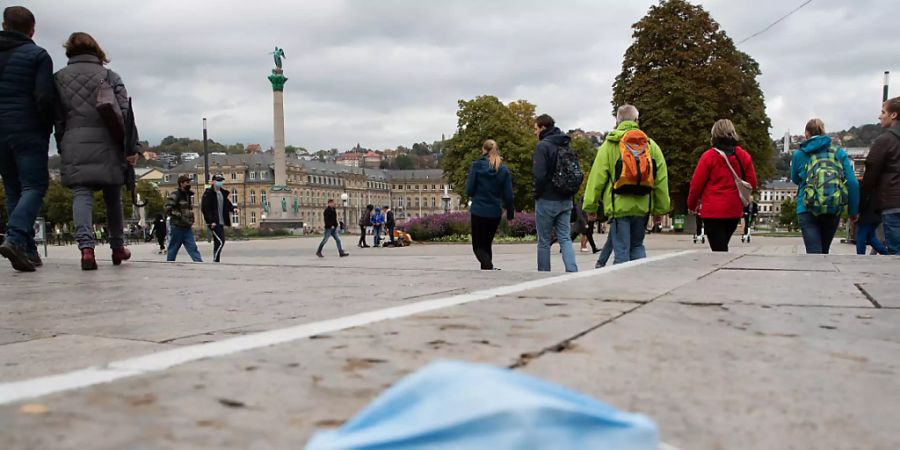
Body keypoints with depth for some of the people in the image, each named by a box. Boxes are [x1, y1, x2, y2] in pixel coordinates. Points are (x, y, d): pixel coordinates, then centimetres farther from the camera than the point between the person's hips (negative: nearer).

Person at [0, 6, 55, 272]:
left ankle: (27, 250, 6)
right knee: (34, 186, -4)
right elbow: (45, 98, -12)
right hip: (29, 132, -5)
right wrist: (48, 128, 2)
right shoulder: (37, 55, -2)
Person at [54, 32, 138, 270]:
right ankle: (117, 247, 22)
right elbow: (124, 112, -4)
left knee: (81, 194, -5)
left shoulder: (59, 78, 10)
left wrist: (62, 147, 12)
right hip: (107, 144, 0)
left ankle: (85, 246, -25)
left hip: (74, 145, 0)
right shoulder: (109, 76, 6)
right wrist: (131, 148, -5)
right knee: (112, 197, 12)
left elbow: (57, 116, 6)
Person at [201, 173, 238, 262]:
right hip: (213, 223, -8)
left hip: (221, 222, 8)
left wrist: (233, 208, -4)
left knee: (218, 242, 12)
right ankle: (215, 260, -8)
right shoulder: (208, 193, -9)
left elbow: (227, 204, 20)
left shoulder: (223, 193, 14)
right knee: (220, 241, -15)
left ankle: (216, 261, 19)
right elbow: (204, 208, -15)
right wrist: (211, 221, -20)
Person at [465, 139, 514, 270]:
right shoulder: (504, 169, 1)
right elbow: (508, 194, 0)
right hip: (495, 213, 4)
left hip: (478, 211, -3)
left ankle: (489, 267, -21)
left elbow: (469, 190, -8)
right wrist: (510, 213, 8)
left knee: (478, 246, 3)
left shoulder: (476, 165, -7)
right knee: (487, 243, 20)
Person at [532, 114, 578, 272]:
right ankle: (572, 270, -7)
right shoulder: (566, 145, 12)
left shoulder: (543, 146, -12)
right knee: (565, 238, 7)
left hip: (547, 200, -6)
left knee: (544, 241, 4)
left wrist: (537, 194, -6)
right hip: (566, 200, 6)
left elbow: (539, 175, -20)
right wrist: (569, 193, 12)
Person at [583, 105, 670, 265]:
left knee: (621, 251, 1)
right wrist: (661, 208, 14)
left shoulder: (610, 144, 0)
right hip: (642, 207, 3)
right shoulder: (651, 145, 9)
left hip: (618, 206, -3)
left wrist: (590, 206, 0)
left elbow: (597, 177, -4)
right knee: (637, 246, 20)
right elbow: (661, 180, 8)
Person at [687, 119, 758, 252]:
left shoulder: (709, 156, -9)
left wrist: (692, 205, 8)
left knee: (718, 250, -4)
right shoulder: (744, 156, 3)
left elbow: (696, 184, -7)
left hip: (713, 212, -5)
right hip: (734, 211, 5)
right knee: (723, 246, 20)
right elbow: (752, 184, 5)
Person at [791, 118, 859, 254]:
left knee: (814, 253, -7)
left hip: (808, 209, -3)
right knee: (824, 251, 20)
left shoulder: (799, 154, 2)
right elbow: (852, 183, 0)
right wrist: (853, 210, 7)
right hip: (834, 209, 3)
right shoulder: (839, 152, 5)